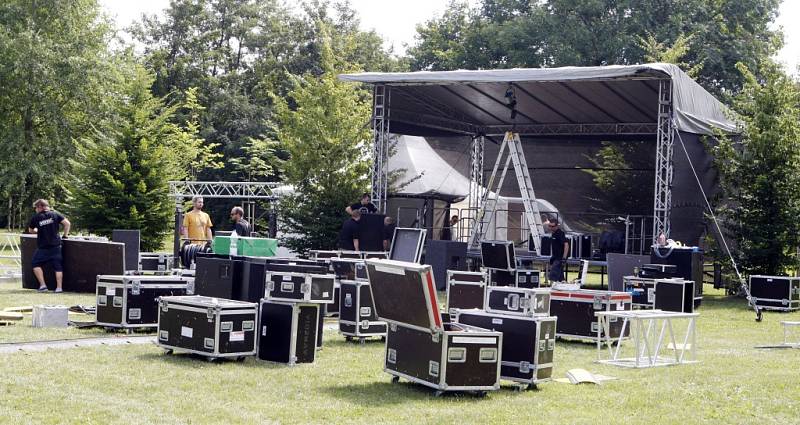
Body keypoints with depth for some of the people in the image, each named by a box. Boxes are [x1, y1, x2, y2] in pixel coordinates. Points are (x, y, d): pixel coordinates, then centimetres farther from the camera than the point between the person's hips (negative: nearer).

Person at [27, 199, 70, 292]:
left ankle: (42, 285, 3)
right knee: (58, 266, 7)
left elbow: (31, 230, 14)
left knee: (36, 264, 13)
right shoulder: (55, 214, 2)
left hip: (43, 247, -2)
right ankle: (59, 287, 3)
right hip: (55, 245, 2)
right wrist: (65, 235, 9)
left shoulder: (35, 217, -1)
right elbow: (67, 223, -3)